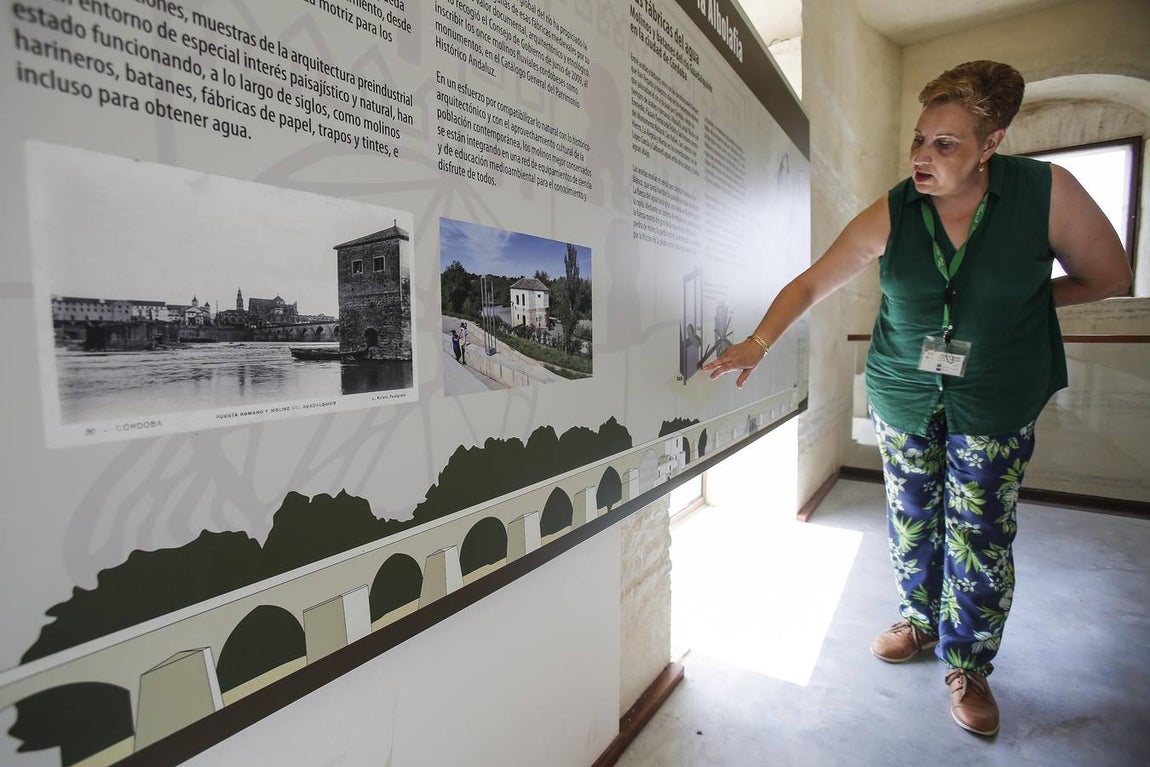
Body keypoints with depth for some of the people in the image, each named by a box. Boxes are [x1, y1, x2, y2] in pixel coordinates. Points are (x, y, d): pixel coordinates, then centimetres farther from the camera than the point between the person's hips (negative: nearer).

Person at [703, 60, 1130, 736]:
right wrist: (758, 344, -22)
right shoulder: (889, 216, -11)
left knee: (979, 535, 3)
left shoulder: (1046, 192, -14)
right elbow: (812, 284, -11)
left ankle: (969, 666, 25)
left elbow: (1109, 277, 0)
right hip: (903, 393, 2)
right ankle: (920, 623, 36)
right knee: (911, 518, 13)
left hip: (996, 400, -1)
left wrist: (1016, 302, -4)